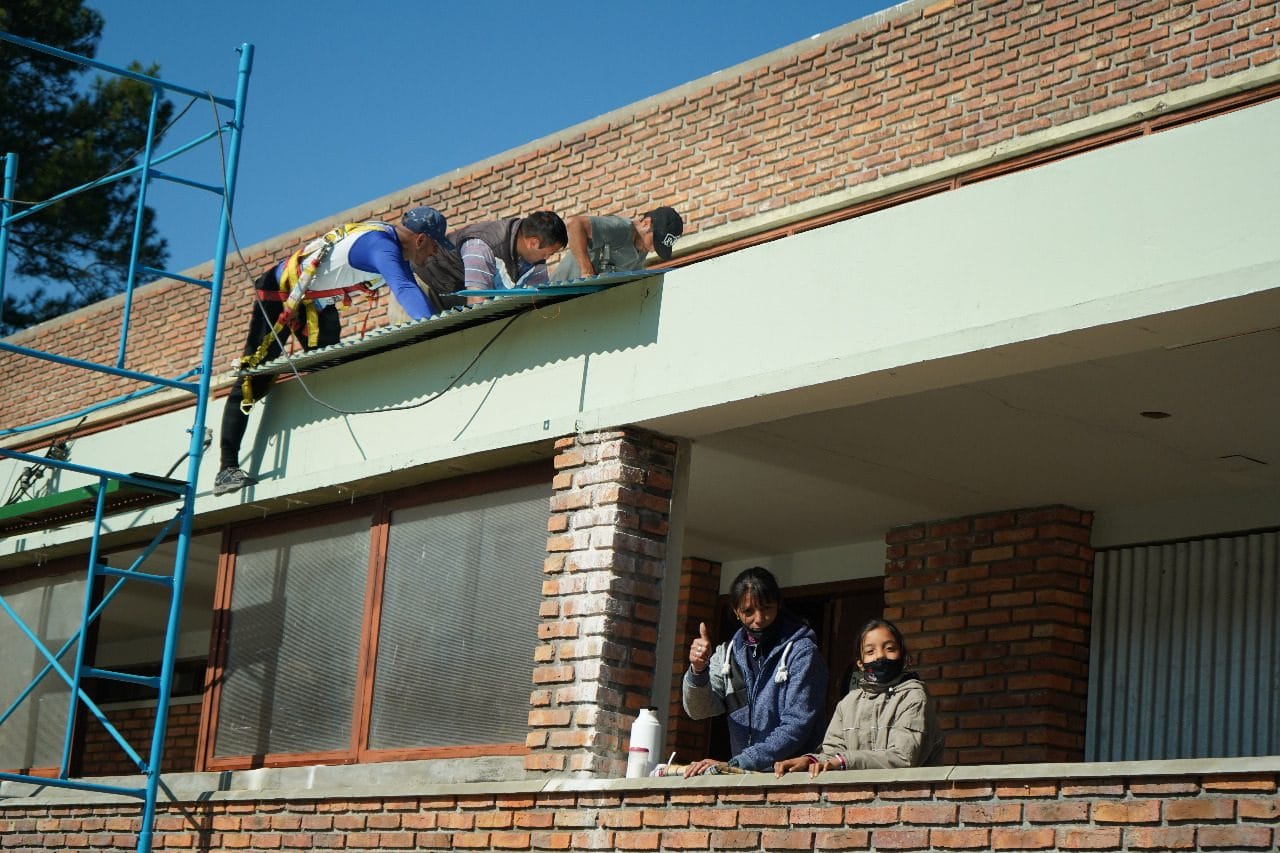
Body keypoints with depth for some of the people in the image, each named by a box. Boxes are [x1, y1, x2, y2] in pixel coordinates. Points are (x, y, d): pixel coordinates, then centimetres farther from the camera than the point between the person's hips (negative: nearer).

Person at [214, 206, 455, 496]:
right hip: (280, 292, -10)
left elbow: (408, 288, 6)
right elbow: (404, 290, -46)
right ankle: (227, 468, -9)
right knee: (254, 380, -8)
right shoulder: (381, 246, -30)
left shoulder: (391, 240, -1)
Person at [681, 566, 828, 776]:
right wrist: (698, 671, -17)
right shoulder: (728, 653, 12)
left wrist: (733, 765, -19)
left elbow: (796, 727, -12)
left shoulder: (802, 652, -4)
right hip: (743, 778, 5)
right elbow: (699, 709, 3)